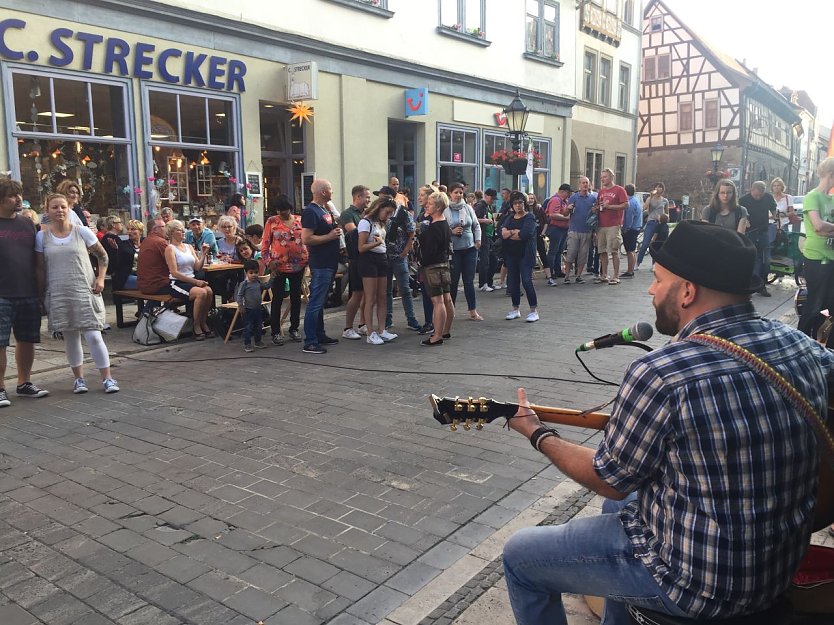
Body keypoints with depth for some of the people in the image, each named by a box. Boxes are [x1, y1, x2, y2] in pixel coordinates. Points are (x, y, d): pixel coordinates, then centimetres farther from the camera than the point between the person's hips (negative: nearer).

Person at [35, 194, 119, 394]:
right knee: (70, 338, 8)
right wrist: (43, 294, 5)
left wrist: (100, 279, -4)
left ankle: (107, 378, 3)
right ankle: (79, 378, 22)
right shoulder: (42, 237, 4)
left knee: (93, 336, -7)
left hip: (85, 292, -2)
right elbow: (40, 268, 8)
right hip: (58, 295, 2)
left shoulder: (82, 232, 1)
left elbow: (103, 256, 8)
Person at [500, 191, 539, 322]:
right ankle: (515, 310, 20)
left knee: (526, 281, -10)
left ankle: (534, 310, -2)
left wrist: (509, 234, -6)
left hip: (525, 254, -6)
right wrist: (514, 232, -17)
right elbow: (503, 232, -1)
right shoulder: (510, 218, 14)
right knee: (513, 281, 8)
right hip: (511, 254, 6)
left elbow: (524, 234, -20)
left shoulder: (530, 217, -5)